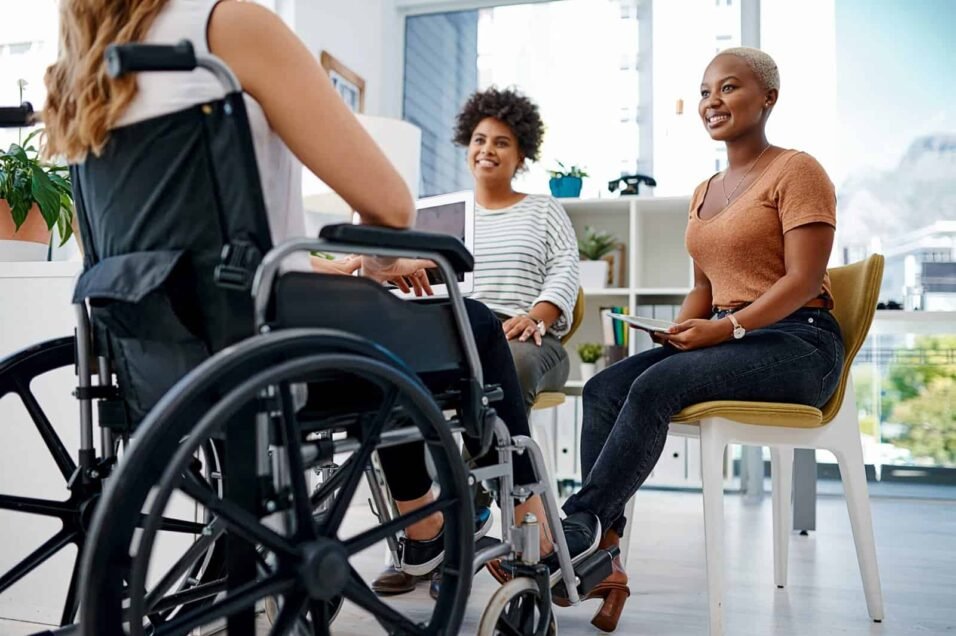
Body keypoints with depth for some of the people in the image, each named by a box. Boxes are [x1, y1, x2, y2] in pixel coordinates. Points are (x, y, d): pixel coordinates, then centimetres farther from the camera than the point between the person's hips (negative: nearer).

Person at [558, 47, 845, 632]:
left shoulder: (796, 171, -2)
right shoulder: (704, 193, 21)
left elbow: (804, 281, -12)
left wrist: (729, 326, -23)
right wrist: (680, 329, 1)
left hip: (796, 342, -7)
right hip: (724, 337, 7)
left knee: (655, 386, -31)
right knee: (604, 388, -18)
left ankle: (574, 531, -25)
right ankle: (604, 559, -24)